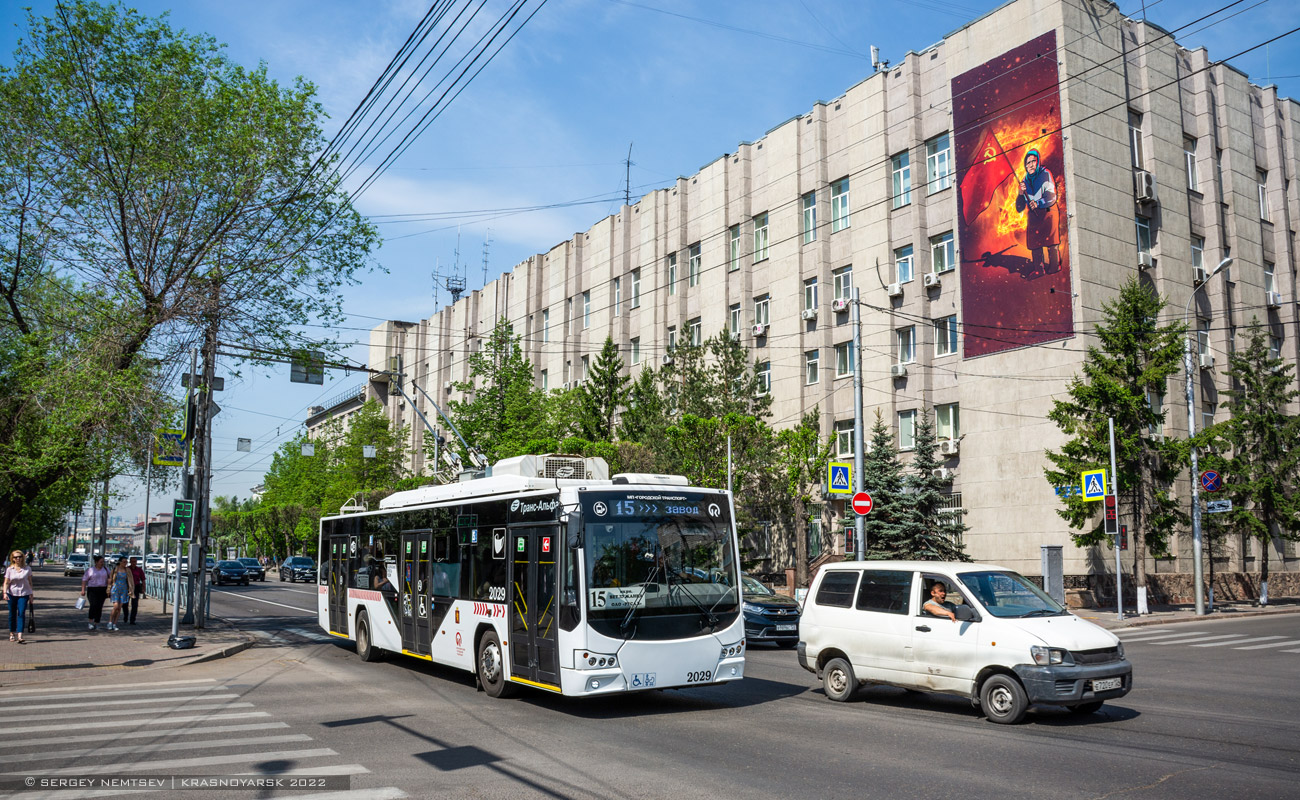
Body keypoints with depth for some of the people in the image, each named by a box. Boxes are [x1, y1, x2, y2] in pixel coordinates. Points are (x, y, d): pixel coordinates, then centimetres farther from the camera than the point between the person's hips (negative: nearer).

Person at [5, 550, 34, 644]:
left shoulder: (27, 569, 2)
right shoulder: (9, 569, 1)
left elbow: (30, 582, 7)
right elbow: (6, 583, -1)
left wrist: (31, 595, 5)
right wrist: (5, 593, -16)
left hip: (24, 594, -1)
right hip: (12, 594, 1)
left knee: (21, 614, -11)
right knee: (12, 614, 10)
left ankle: (19, 636, -16)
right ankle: (12, 633, 26)